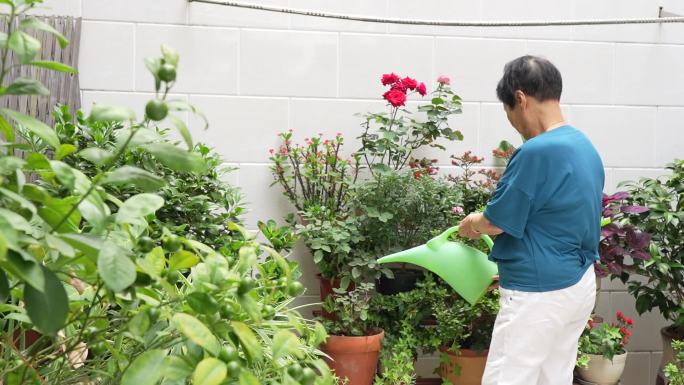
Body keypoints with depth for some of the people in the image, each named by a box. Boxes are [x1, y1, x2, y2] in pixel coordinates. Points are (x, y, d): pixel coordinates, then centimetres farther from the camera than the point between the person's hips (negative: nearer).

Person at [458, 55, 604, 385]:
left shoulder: (536, 152, -21)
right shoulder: (585, 148, 8)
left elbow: (496, 221, -13)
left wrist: (471, 224, 9)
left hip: (539, 293, -9)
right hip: (580, 285, 9)